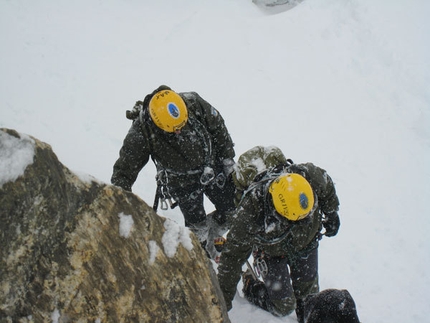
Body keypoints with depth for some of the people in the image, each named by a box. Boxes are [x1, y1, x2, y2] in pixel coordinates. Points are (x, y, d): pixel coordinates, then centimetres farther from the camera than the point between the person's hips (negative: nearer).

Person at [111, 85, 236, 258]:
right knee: (196, 223, 11)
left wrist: (228, 158, 0)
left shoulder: (194, 103, -26)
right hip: (181, 183, -3)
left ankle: (213, 232, 46)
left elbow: (218, 127, -7)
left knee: (231, 210, 14)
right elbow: (125, 170, -22)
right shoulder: (140, 133, -31)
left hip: (214, 169, 3)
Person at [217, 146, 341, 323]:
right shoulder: (249, 212, -42)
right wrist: (223, 302, -27)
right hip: (272, 252, -3)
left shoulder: (310, 175, -36)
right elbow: (233, 256, -31)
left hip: (307, 241, 3)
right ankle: (251, 286, 29)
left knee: (308, 295, 13)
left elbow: (327, 187, -8)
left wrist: (331, 214, 8)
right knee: (284, 306, 1)